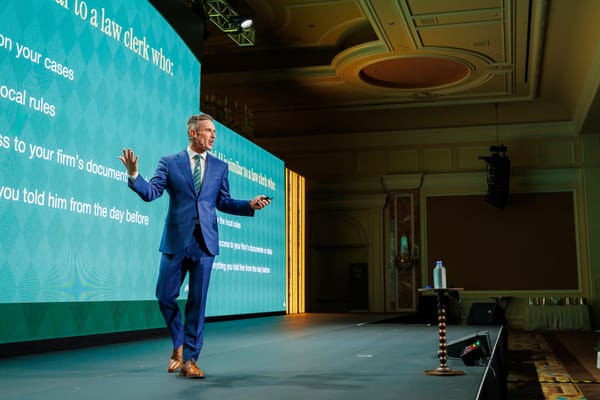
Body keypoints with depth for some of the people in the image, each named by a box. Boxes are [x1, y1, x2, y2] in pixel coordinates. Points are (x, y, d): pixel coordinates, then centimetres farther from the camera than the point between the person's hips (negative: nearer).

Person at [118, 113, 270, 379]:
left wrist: (250, 205, -3)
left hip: (205, 243, 1)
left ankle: (189, 360, 12)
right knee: (165, 297, 2)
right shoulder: (169, 162, 4)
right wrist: (134, 175, -23)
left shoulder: (220, 167, 11)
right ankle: (179, 345, 27)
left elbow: (223, 202, 11)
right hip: (176, 240, -1)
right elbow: (151, 193, -5)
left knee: (197, 302, 3)